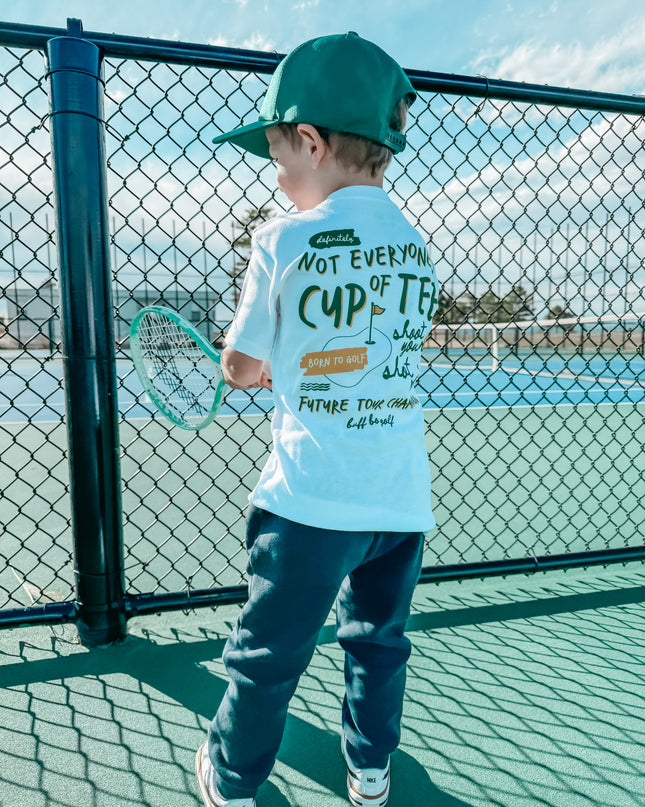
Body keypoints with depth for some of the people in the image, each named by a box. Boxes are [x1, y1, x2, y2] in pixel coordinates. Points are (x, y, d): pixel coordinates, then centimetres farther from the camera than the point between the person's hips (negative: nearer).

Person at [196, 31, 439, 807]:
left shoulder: (285, 239, -10)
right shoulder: (417, 249, 5)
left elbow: (239, 368, -3)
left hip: (310, 501, -4)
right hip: (402, 499, 5)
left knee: (266, 654, 15)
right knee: (378, 642, 23)